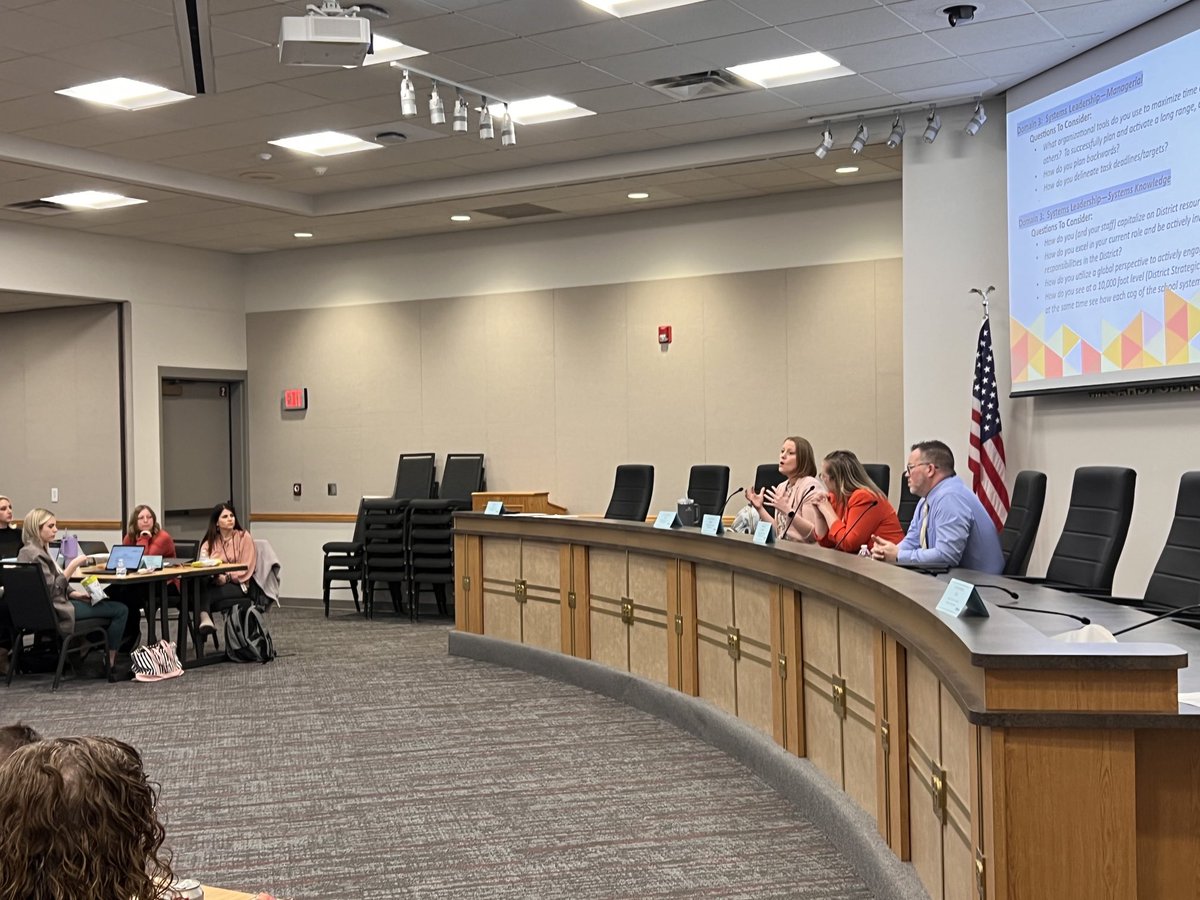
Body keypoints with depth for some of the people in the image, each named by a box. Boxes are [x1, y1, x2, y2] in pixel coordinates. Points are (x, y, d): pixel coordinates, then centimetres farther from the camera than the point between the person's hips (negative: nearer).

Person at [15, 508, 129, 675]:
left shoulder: (39, 550, 13)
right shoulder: (34, 555, -19)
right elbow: (52, 589, -24)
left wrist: (75, 593, 4)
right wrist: (73, 566, -23)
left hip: (52, 604, 11)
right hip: (54, 610, -11)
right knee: (120, 610, -12)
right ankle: (110, 662, -4)